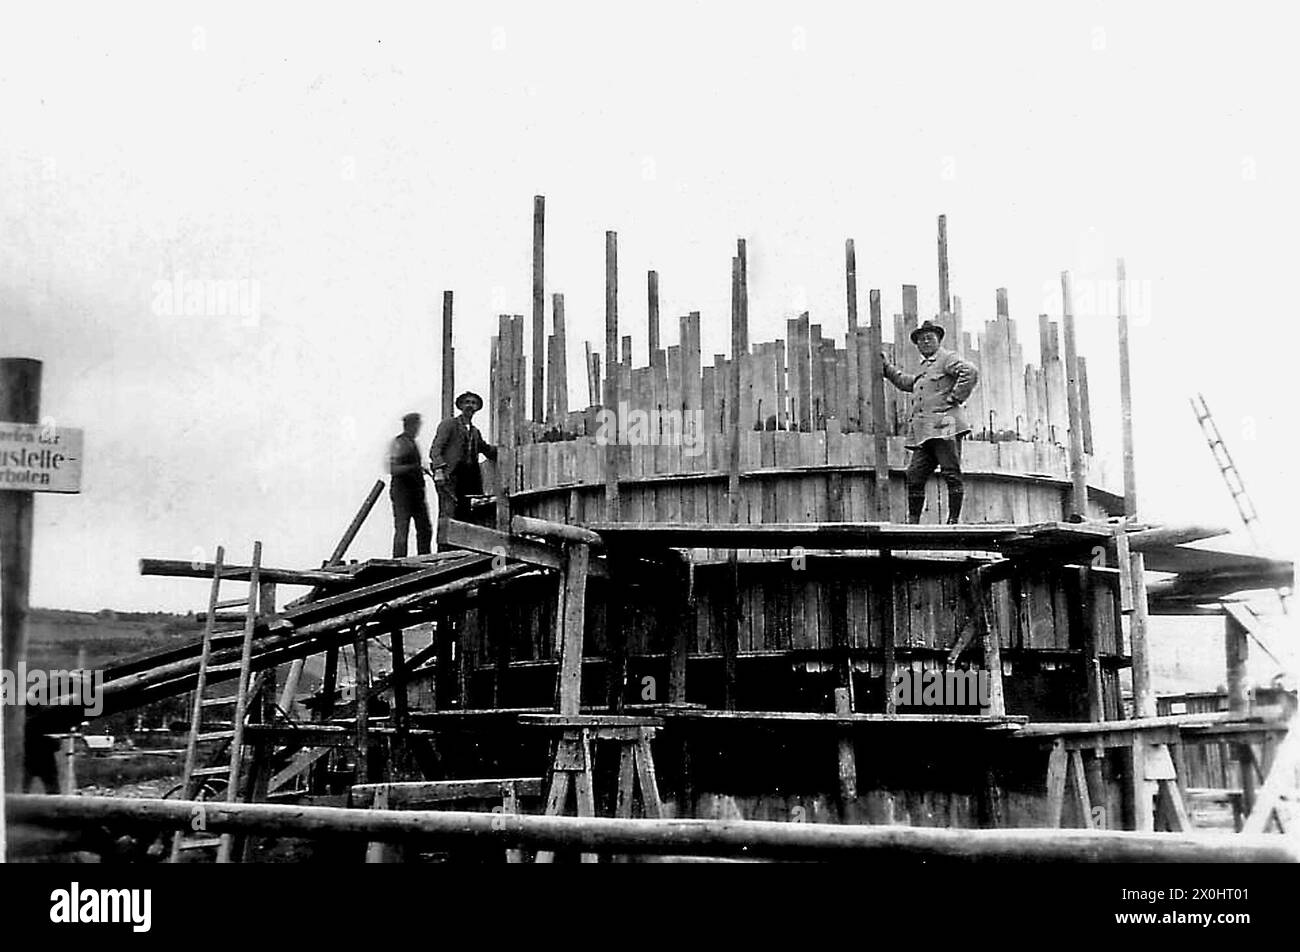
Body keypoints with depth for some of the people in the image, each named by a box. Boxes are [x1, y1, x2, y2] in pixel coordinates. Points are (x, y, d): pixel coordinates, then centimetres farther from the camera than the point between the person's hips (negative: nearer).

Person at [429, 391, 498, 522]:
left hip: (469, 477, 6)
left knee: (464, 515, -2)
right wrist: (438, 469, -19)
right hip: (450, 476, -6)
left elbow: (486, 449, 35)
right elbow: (436, 449, -4)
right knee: (448, 513, -16)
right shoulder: (449, 423, 5)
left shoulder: (475, 431, 24)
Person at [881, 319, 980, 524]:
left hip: (944, 427, -9)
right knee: (914, 475, 3)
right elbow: (906, 382, 43)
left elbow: (970, 372, -16)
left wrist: (955, 398, -15)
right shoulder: (924, 367, 26)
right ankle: (913, 521, 7)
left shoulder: (948, 359, 0)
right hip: (924, 432, 9)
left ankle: (954, 520, -5)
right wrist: (887, 367, 38)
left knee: (951, 474, -6)